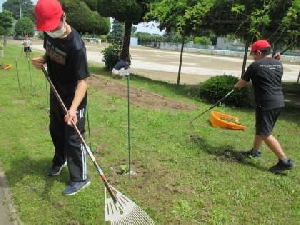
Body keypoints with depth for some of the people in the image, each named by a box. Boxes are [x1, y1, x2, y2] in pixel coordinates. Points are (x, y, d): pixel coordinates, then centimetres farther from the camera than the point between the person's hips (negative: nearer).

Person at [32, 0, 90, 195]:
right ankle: (60, 160, 50)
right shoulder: (49, 34, -6)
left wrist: (73, 108, -44)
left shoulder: (75, 45, -30)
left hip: (73, 98, -8)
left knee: (73, 138, -1)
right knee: (56, 131, 24)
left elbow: (83, 80, -32)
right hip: (56, 93, 8)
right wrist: (41, 60, -9)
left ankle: (80, 178, 16)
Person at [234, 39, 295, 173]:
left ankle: (285, 161, -6)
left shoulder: (255, 66, -9)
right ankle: (255, 151, 36)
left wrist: (236, 86, 25)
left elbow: (242, 83, 4)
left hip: (265, 103, -8)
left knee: (265, 134, -4)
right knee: (260, 128, 23)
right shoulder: (279, 64, 10)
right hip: (279, 102, 8)